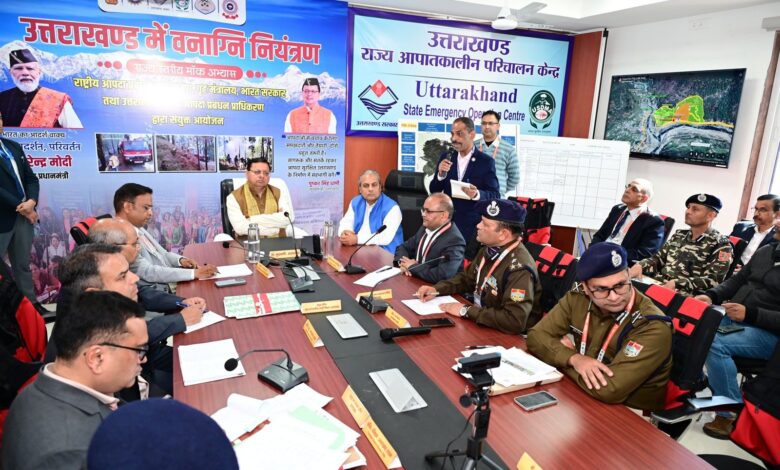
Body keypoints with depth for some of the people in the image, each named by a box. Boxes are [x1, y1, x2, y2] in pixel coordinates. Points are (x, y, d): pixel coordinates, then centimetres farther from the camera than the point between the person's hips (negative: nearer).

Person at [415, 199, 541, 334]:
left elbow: (514, 321, -34)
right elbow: (467, 279, 15)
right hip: (481, 324, 7)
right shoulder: (489, 250, -1)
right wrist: (436, 289, -1)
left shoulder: (519, 268, -27)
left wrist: (466, 311, -26)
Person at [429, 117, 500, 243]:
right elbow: (434, 190, 4)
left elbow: (494, 195, -6)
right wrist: (440, 174, -15)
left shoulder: (486, 161, -6)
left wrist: (477, 194, -26)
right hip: (446, 221, 3)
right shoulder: (446, 157, 5)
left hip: (473, 225, -3)